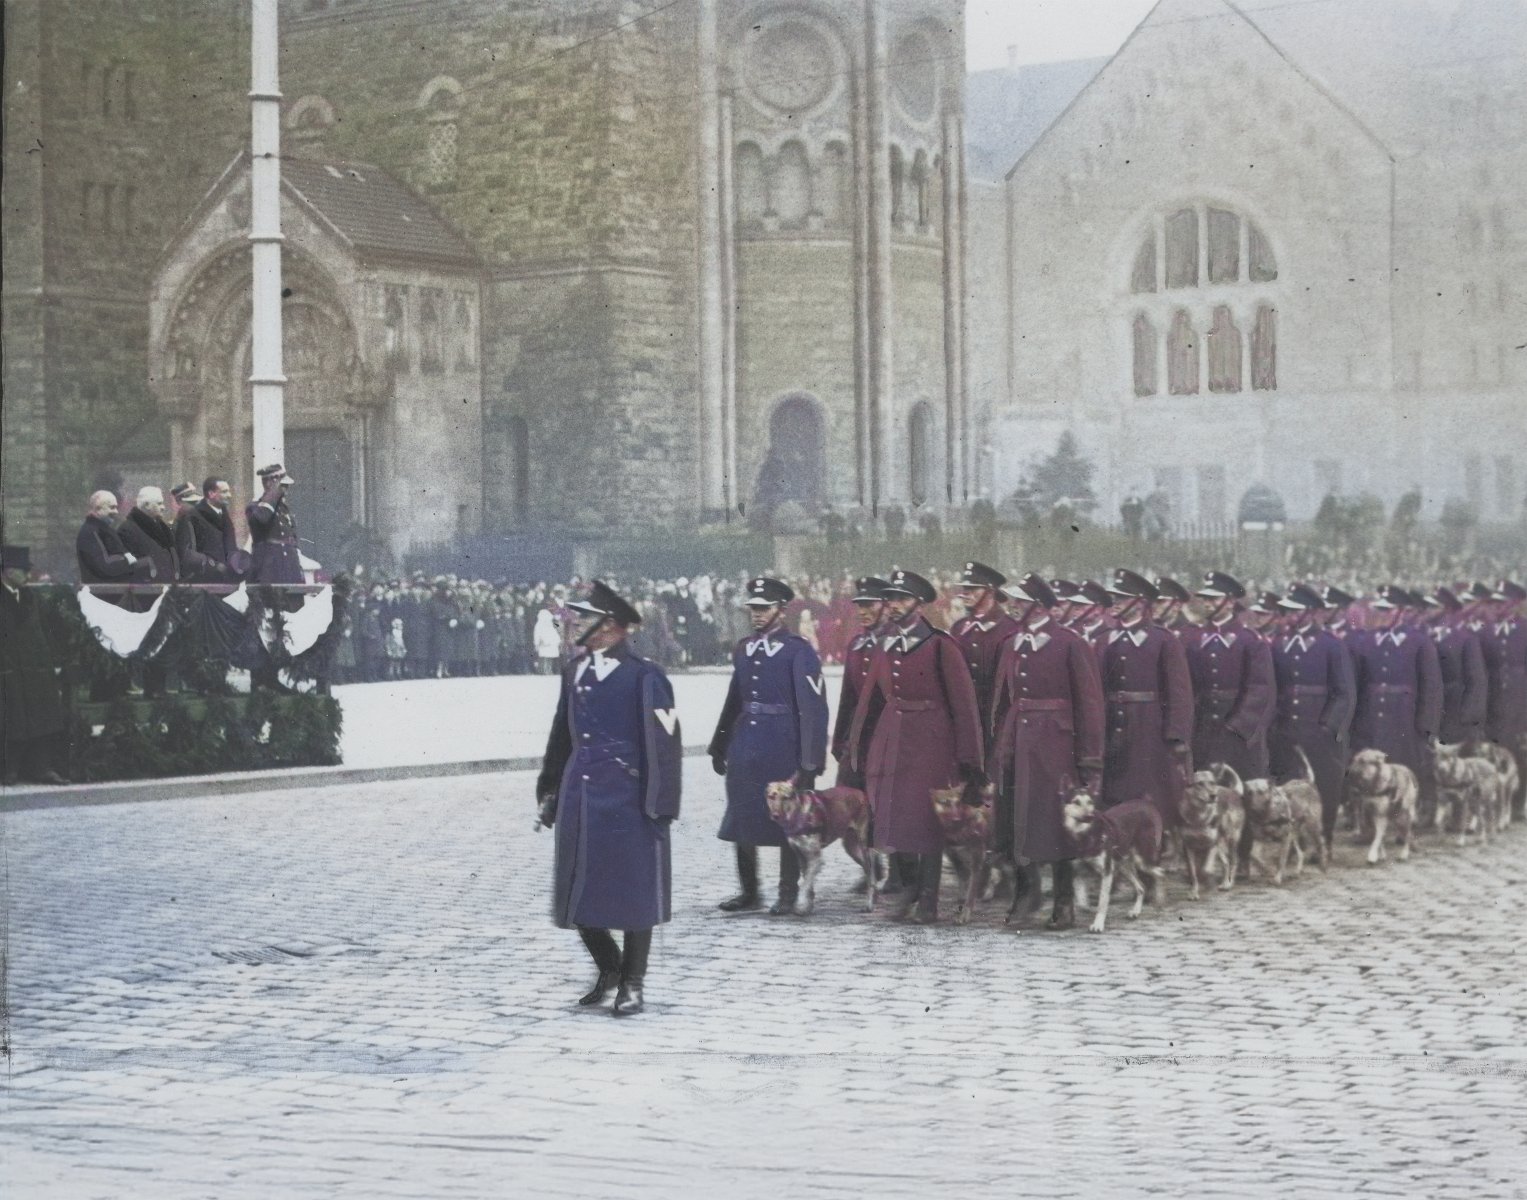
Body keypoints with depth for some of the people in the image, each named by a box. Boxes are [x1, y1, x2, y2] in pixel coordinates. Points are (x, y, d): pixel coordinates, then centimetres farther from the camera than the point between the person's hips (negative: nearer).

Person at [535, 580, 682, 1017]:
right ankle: (608, 968, 30)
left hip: (626, 798, -6)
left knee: (633, 893, 3)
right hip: (579, 796, 6)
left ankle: (632, 984, 16)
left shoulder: (643, 676, -10)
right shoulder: (574, 671, 11)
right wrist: (551, 792, 19)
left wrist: (658, 805, -14)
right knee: (578, 893, 9)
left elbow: (663, 743, -12)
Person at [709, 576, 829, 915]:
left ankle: (788, 894, 11)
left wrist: (810, 762, -16)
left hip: (783, 748, -6)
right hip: (746, 745, 6)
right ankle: (749, 891, 20)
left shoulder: (798, 651, -10)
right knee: (742, 818, 9)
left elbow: (813, 707, -13)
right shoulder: (743, 649, 10)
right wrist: (719, 746, 15)